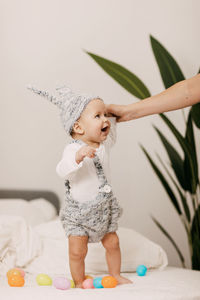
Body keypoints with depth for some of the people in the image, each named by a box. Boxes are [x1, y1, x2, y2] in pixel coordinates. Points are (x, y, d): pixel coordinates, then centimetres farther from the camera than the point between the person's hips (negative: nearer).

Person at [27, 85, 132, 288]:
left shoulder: (104, 144, -2)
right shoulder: (73, 149, -24)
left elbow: (110, 133, 24)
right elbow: (62, 171, -42)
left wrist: (112, 118, 9)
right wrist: (77, 157, -57)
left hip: (104, 208, 6)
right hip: (78, 211, -6)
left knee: (112, 243, 14)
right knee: (77, 251, -5)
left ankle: (115, 275, 35)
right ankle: (79, 282, 17)